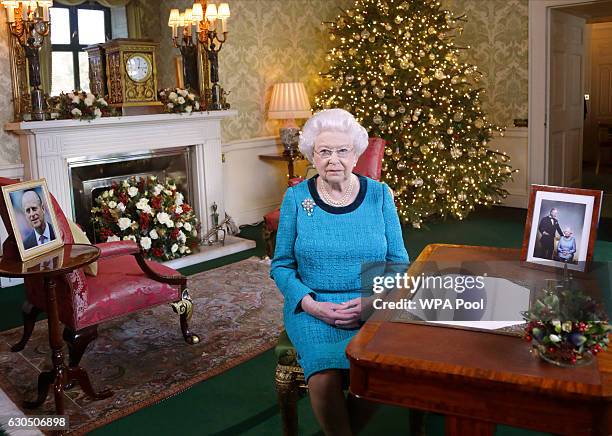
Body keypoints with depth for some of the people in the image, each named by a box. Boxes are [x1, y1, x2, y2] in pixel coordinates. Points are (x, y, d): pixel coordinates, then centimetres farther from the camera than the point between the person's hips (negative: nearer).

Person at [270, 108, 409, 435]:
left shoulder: (379, 195, 3)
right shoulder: (296, 198, 2)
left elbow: (398, 262, 7)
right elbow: (281, 265, 5)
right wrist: (311, 304, -11)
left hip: (372, 307, 1)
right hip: (312, 307, -1)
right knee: (326, 378, -29)